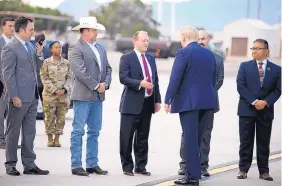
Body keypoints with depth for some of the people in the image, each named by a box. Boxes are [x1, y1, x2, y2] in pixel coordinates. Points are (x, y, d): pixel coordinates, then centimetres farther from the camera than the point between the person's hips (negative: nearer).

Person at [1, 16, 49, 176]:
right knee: (14, 132, 3)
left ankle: (29, 164, 16)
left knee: (29, 132, 10)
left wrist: (38, 54, 5)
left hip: (33, 97, 8)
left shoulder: (30, 46, 13)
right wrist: (14, 97, -17)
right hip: (19, 98, -8)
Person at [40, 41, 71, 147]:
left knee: (61, 117, 1)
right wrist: (54, 90, -11)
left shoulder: (66, 63, 8)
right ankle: (50, 139, 8)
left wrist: (64, 89, -8)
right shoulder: (47, 62, 0)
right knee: (49, 117, -1)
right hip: (49, 94, -2)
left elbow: (69, 77, 7)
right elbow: (44, 78, -4)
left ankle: (57, 138, 9)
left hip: (64, 95, 2)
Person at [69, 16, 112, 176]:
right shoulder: (76, 48, -8)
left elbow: (108, 68, 16)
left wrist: (105, 83, -3)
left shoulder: (101, 49, 17)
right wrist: (96, 86, -14)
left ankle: (92, 164, 15)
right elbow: (80, 71, -17)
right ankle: (76, 166, -1)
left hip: (98, 96, 8)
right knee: (78, 131, -3)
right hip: (83, 95, -8)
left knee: (94, 131, 10)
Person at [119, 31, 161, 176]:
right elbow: (123, 78, -14)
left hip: (148, 103, 6)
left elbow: (156, 81, 18)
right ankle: (127, 166, 6)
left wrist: (157, 100, 12)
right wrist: (140, 83, -26)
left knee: (143, 138, 10)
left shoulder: (151, 59, 16)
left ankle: (141, 166, 17)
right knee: (127, 137, -3)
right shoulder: (127, 58, -4)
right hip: (132, 104, -6)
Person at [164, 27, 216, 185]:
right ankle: (194, 171, 18)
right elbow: (213, 79, 16)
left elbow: (175, 78, -13)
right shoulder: (209, 54, 12)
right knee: (197, 139, 13)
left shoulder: (184, 53, -8)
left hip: (189, 101, -6)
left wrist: (168, 100, -8)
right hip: (207, 101, 6)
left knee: (190, 138, -4)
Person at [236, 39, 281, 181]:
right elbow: (240, 86, -5)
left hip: (266, 111, 1)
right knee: (246, 142, 2)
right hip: (247, 110, 0)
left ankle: (264, 171, 11)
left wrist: (266, 102, -14)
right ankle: (243, 169, 8)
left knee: (263, 143, 5)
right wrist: (253, 102, -14)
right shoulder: (245, 66, 4)